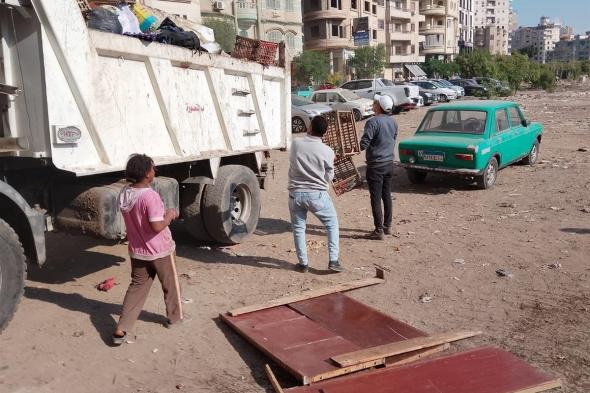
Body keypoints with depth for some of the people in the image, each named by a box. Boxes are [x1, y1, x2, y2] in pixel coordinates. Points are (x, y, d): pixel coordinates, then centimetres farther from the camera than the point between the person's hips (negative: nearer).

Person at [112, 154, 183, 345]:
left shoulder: (124, 194, -1)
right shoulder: (150, 196, -26)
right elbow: (157, 226, -29)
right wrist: (169, 215, -12)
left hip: (137, 251, 6)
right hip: (159, 251, -6)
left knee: (137, 287, 15)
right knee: (170, 285, 17)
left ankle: (121, 330, 9)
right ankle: (174, 317, 37)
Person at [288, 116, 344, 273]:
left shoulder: (296, 143, -4)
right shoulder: (327, 152, -8)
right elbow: (329, 177, 0)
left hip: (296, 193, 2)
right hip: (317, 195, -2)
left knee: (298, 228, 15)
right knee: (332, 224, 15)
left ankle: (303, 263, 18)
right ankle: (333, 260, 8)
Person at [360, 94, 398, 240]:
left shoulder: (373, 122, -18)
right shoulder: (392, 122, 6)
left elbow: (363, 145, -21)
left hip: (376, 166, -7)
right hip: (389, 164, 7)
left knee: (376, 198, -2)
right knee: (386, 195, 16)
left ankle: (379, 231, 0)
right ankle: (387, 226, 26)